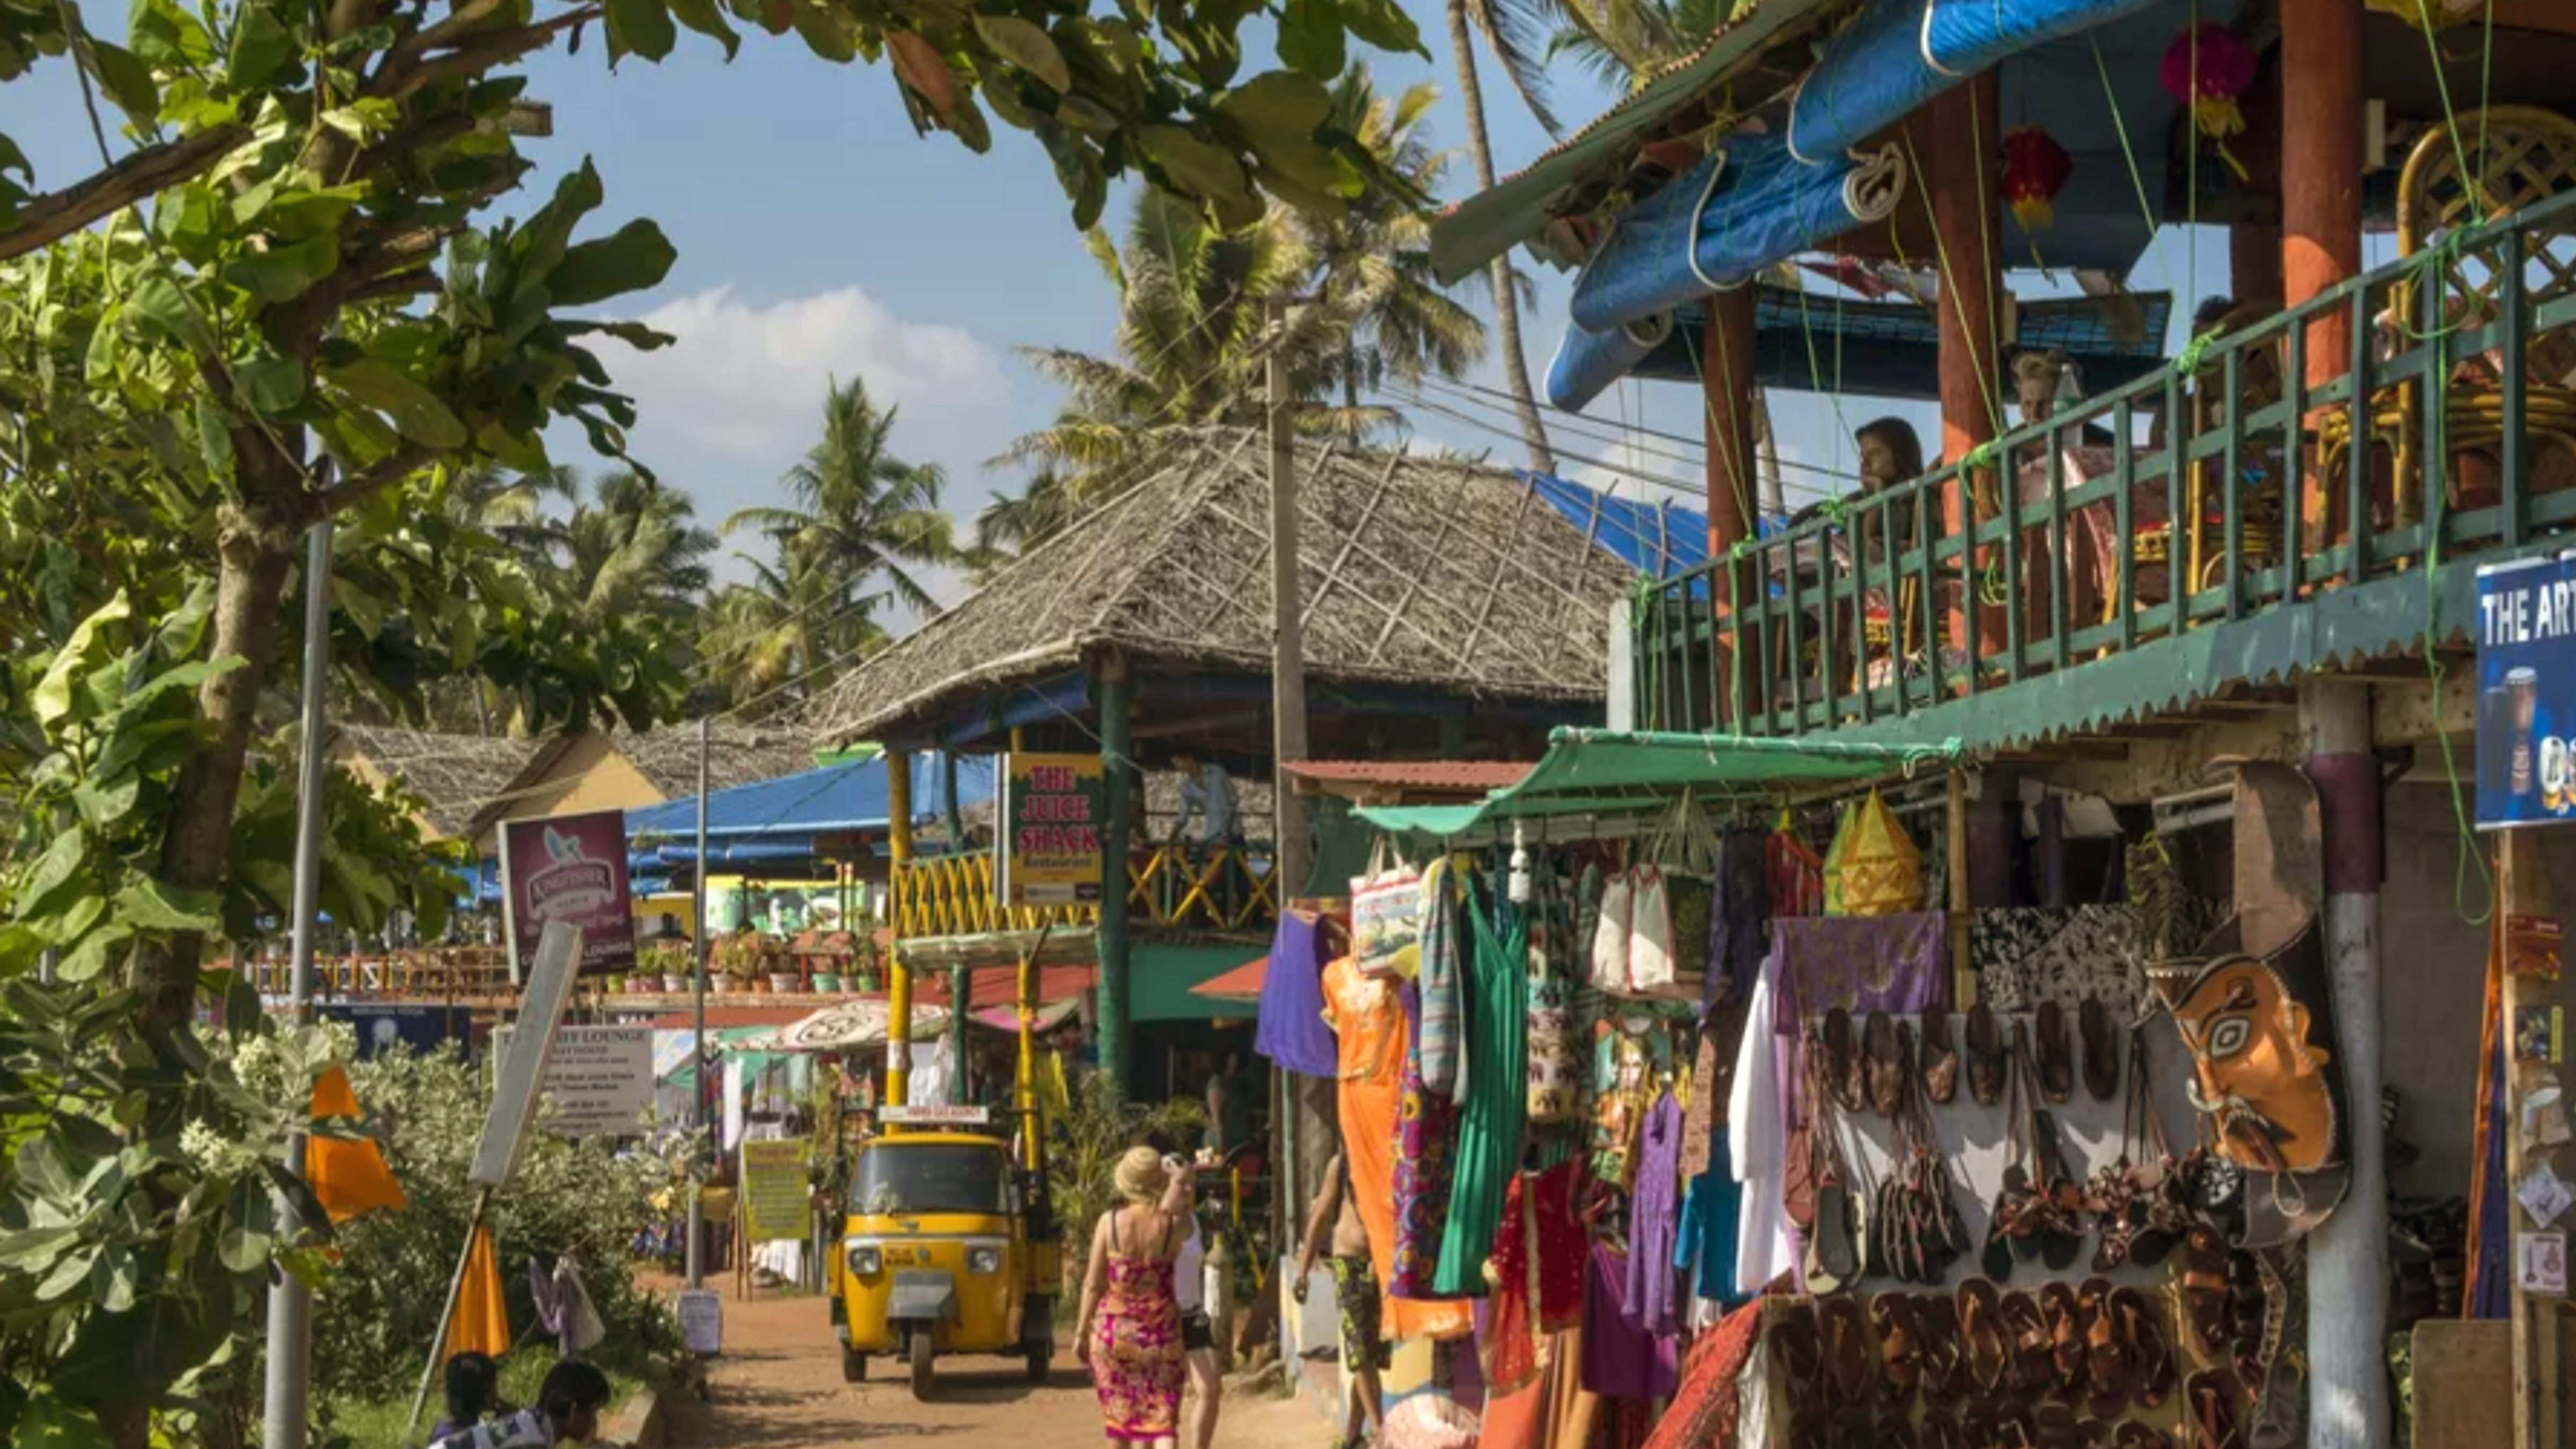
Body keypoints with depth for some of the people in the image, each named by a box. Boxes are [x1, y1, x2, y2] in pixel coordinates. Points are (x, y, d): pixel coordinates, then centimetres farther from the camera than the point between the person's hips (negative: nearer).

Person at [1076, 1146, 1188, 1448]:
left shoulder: (1110, 1221, -8)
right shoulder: (1170, 1225, -9)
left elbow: (1093, 1284, -5)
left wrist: (1082, 1331, 5)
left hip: (1114, 1330, 1)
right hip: (1160, 1332, -1)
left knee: (1119, 1413, 16)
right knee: (1162, 1419, 0)